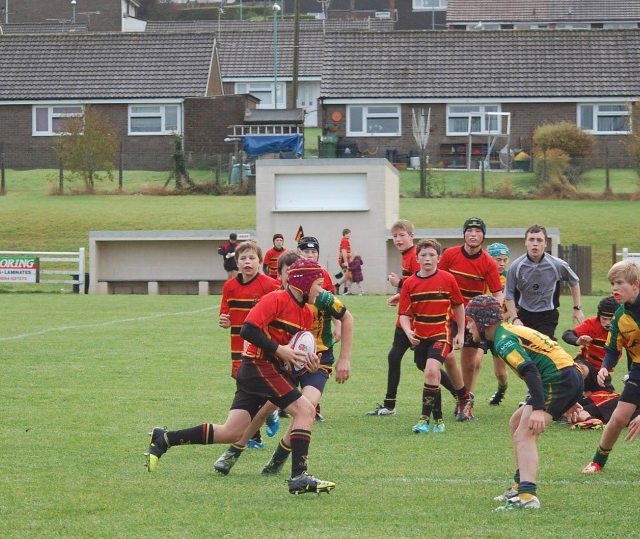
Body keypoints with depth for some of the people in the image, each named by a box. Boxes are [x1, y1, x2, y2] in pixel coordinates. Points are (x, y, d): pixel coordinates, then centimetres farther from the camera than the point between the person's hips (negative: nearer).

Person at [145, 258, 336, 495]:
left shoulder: (306, 313, 15)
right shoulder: (276, 299, -12)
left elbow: (298, 349, 22)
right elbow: (248, 330, -18)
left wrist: (309, 362, 1)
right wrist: (278, 349, -21)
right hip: (260, 366, -9)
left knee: (230, 433, 4)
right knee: (305, 410, -17)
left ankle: (164, 439, 11)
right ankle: (299, 477, -20)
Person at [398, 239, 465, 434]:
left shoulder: (447, 279, -6)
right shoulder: (410, 283, -2)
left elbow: (458, 305, 6)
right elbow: (404, 313, -1)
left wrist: (460, 333, 8)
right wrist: (408, 332, -20)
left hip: (441, 334, -4)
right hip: (420, 337, 4)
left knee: (432, 370, -23)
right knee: (431, 374, 13)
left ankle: (425, 418, -19)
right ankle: (438, 418, 29)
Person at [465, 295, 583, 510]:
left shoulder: (504, 341, -12)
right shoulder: (509, 330, 20)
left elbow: (530, 370, -25)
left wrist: (538, 409, -34)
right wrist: (565, 401, 28)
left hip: (557, 380, -11)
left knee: (524, 435, -18)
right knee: (517, 423, 22)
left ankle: (527, 495, -34)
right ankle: (521, 485, 25)